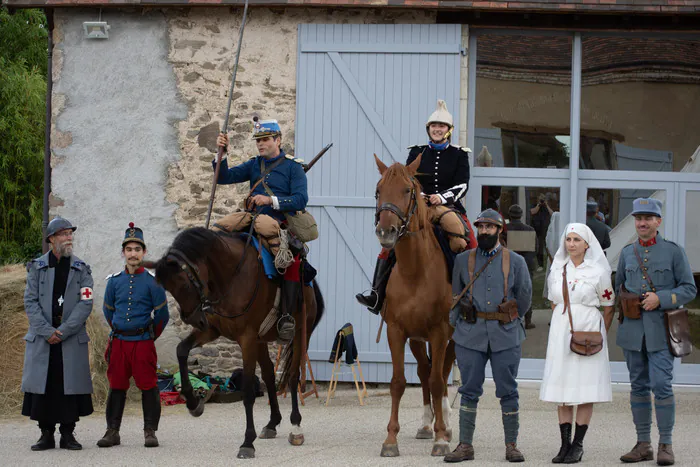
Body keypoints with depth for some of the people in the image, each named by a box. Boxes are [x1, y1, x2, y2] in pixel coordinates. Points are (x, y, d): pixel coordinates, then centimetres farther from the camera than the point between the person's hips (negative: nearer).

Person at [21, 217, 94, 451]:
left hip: (72, 340, 0)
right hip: (41, 340, 0)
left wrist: (63, 331, -13)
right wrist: (47, 332, -12)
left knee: (70, 386, -1)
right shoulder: (37, 267, 6)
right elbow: (30, 302, 0)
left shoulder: (81, 269, 5)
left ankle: (68, 434, 7)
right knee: (42, 386, -1)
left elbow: (85, 304, -3)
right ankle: (46, 434, 7)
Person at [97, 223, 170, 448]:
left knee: (148, 386, -1)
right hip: (118, 342, 3)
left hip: (143, 343, -3)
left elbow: (162, 315, 2)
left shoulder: (152, 282, -4)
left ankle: (150, 432, 6)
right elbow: (108, 310, 19)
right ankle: (112, 431, 11)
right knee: (117, 386, 6)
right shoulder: (114, 281, 5)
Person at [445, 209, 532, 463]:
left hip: (505, 336, -1)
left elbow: (525, 298, 10)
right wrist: (455, 328, 9)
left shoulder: (515, 261, 5)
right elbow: (455, 297, 14)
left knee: (508, 392, 2)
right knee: (470, 391, 2)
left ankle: (511, 445, 9)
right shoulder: (463, 260, 8)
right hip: (471, 335, 1)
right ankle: (465, 446, 7)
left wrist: (507, 320, 11)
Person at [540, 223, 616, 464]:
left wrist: (600, 335, 7)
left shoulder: (598, 272, -3)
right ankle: (565, 444, 6)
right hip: (561, 331, 4)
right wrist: (562, 326, 13)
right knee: (562, 390, 2)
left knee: (585, 390, -2)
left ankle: (578, 445, 2)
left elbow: (609, 307, 4)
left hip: (588, 330, -4)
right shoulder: (557, 270, 8)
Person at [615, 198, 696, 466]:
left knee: (661, 384, -11)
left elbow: (689, 289, -3)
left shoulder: (674, 252, 0)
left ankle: (666, 445, -4)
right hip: (633, 330, 4)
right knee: (639, 386, 7)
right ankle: (643, 444, 13)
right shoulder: (627, 253, 12)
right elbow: (618, 286, 25)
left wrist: (660, 298, -15)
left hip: (660, 330, -4)